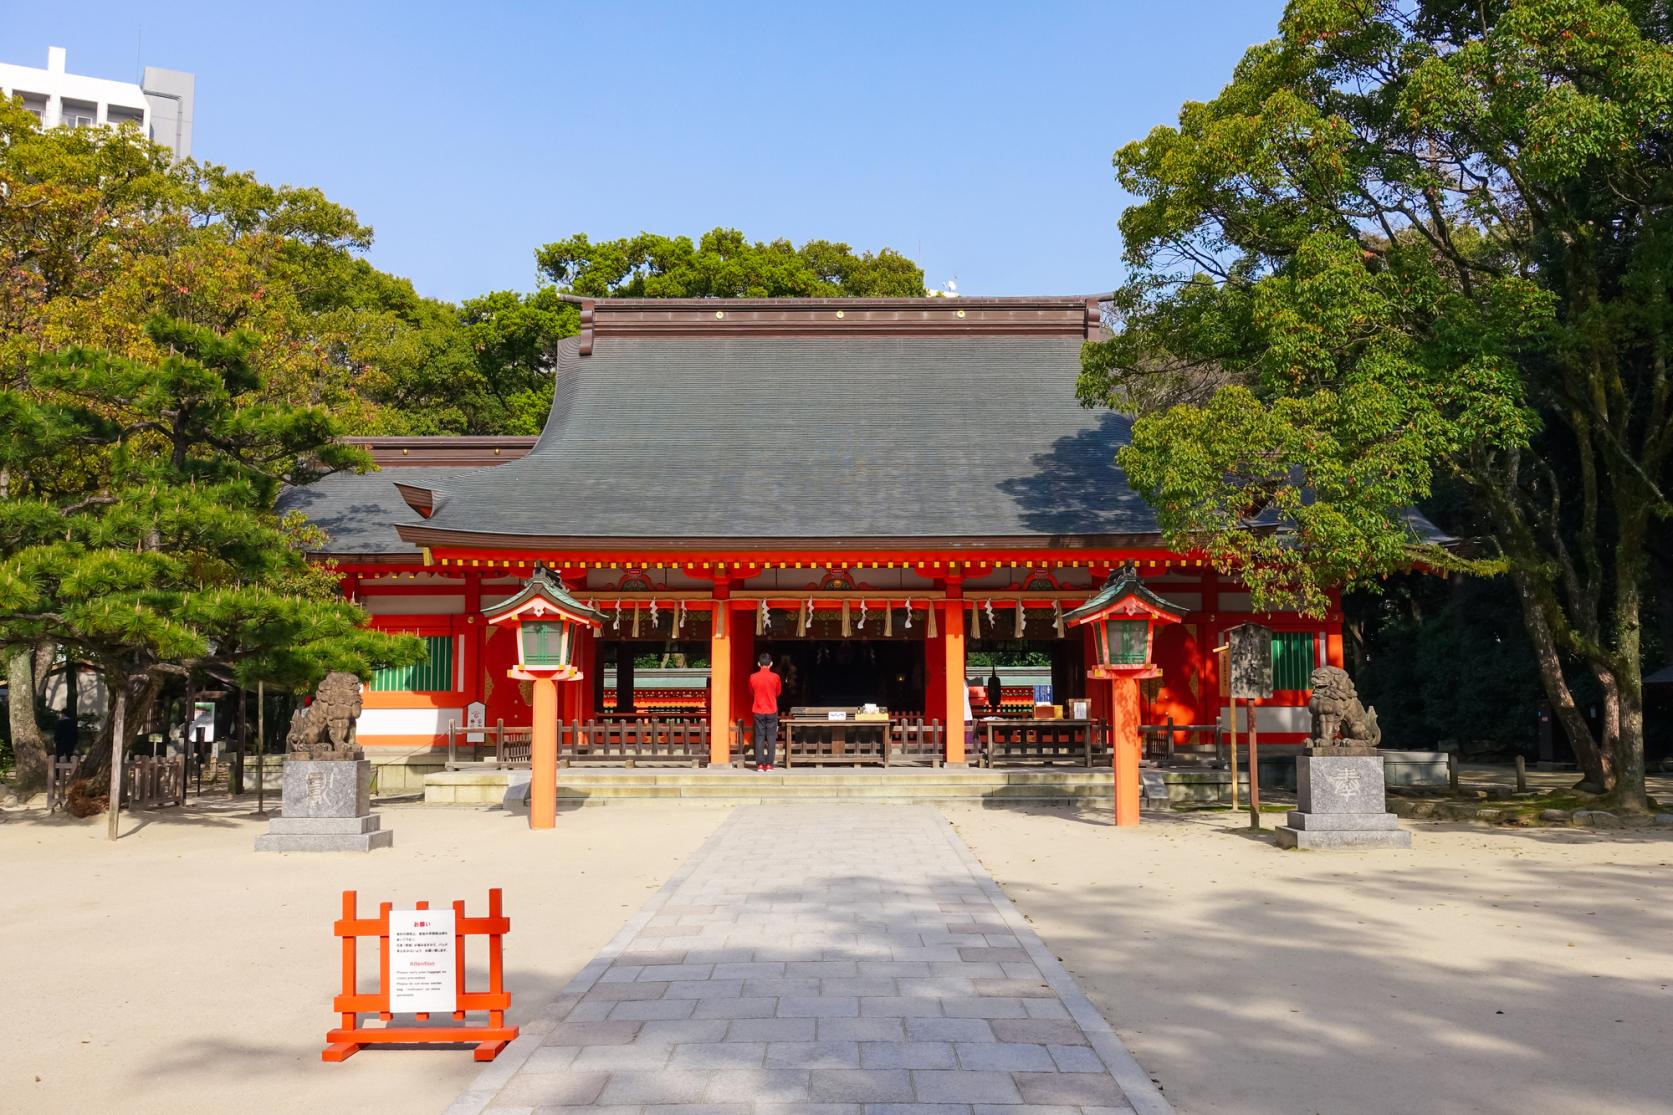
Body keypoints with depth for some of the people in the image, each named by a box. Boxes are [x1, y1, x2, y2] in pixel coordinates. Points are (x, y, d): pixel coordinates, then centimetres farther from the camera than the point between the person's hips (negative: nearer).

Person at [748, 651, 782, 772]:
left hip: (758, 711, 1)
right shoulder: (775, 677, -7)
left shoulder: (753, 677, -5)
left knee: (759, 737, 4)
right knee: (771, 738, 3)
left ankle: (760, 764, 1)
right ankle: (769, 764, 0)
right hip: (772, 711, -1)